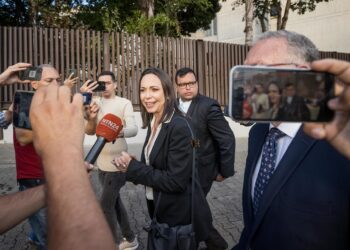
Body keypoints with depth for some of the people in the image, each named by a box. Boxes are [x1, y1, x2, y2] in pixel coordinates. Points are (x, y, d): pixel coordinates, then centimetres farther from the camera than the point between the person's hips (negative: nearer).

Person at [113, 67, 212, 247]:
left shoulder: (179, 127, -24)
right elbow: (153, 165, 6)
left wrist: (132, 167, -21)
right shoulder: (154, 123, 2)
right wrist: (129, 165, -13)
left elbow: (176, 181, -27)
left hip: (181, 216, -8)